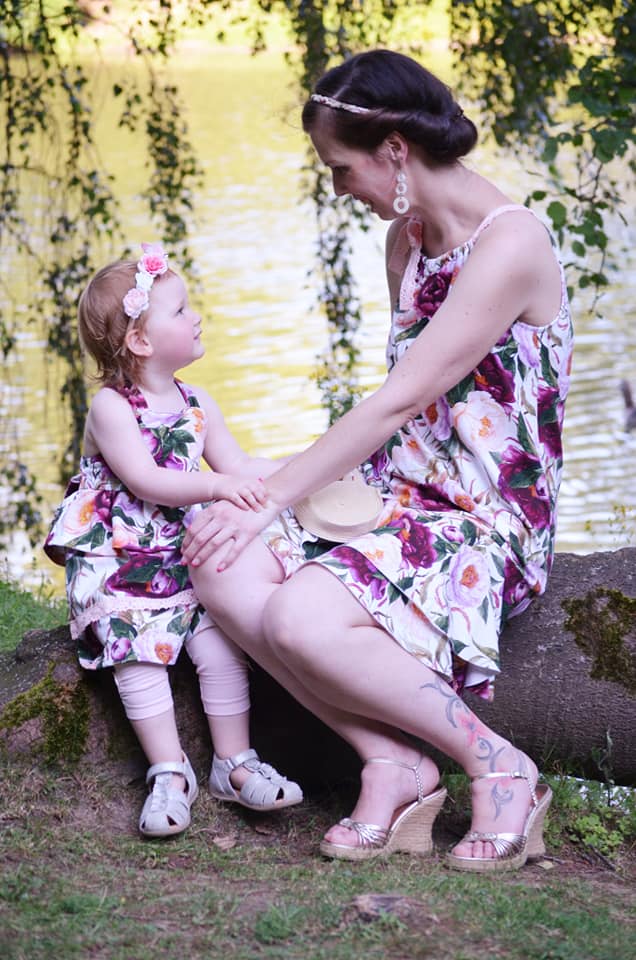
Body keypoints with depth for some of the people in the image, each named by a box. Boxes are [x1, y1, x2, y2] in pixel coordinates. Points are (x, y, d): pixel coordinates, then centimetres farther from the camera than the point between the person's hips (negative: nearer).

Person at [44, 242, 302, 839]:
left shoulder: (196, 404, 9)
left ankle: (233, 762, -3)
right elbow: (145, 482, -22)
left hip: (183, 555, 4)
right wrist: (218, 487, -32)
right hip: (115, 561, -4)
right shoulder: (111, 407, -11)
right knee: (138, 654, -18)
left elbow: (238, 467, 10)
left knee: (219, 643, -13)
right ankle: (170, 773, -9)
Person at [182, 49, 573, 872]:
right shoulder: (406, 236, 11)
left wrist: (268, 502, -16)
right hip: (404, 496, 9)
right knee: (219, 567, -14)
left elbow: (398, 401, -20)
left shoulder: (509, 244, -18)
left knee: (301, 619, -30)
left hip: (491, 525, -9)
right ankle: (393, 766, -9)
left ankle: (499, 767, -11)